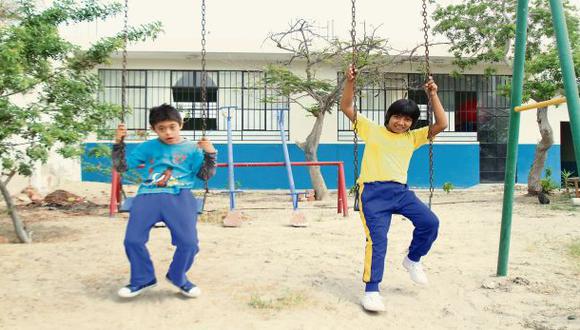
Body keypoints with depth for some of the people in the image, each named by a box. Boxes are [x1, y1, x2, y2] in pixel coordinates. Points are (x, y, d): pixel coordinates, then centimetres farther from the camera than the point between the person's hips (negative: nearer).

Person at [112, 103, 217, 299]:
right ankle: (142, 279, 15)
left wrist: (210, 153, -4)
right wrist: (118, 142, 5)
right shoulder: (147, 147, 16)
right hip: (148, 195, 2)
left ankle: (178, 277, 15)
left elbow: (205, 175, 11)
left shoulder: (191, 149, 12)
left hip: (179, 196, -2)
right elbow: (121, 166, 16)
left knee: (189, 242, -17)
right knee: (132, 240, -13)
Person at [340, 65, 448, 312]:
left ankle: (412, 260, 19)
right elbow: (346, 108, 5)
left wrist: (433, 95, 4)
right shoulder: (372, 130, 9)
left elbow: (441, 125, 10)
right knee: (377, 238, -12)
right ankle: (371, 291, -1)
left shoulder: (413, 137, 17)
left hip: (400, 190, 4)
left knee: (430, 222, -11)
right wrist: (350, 82, -8)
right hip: (373, 191, -4)